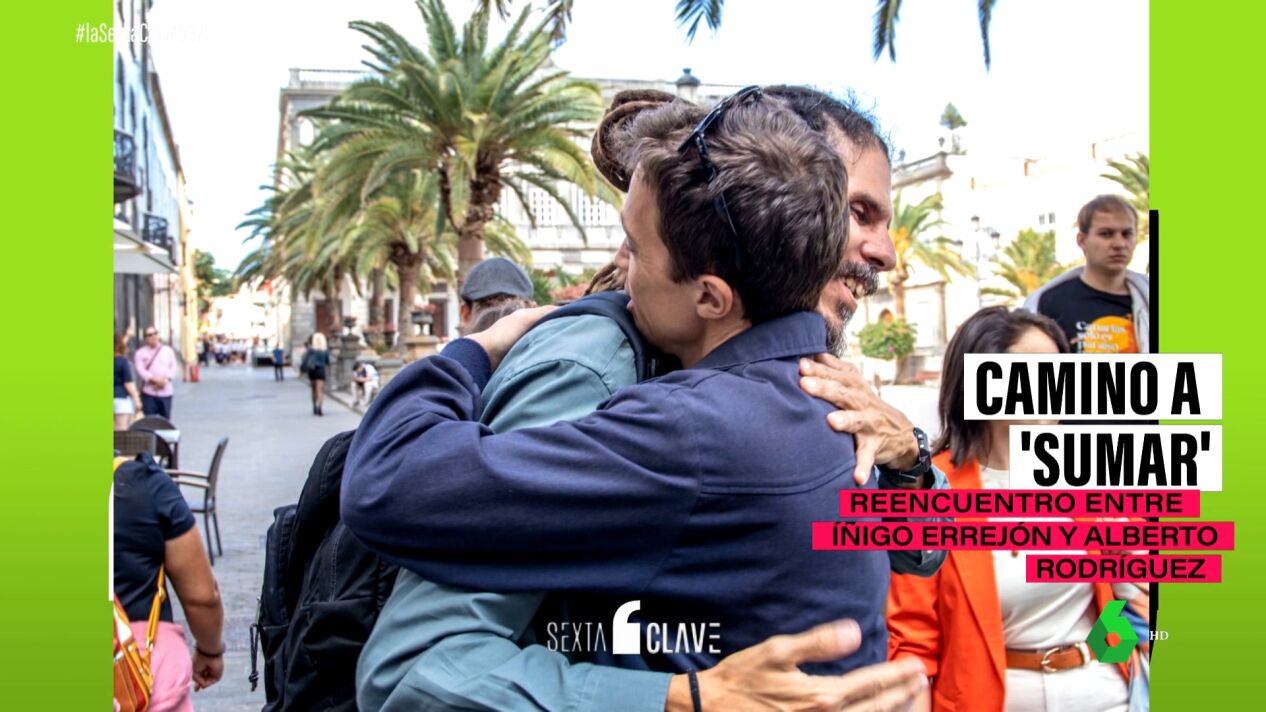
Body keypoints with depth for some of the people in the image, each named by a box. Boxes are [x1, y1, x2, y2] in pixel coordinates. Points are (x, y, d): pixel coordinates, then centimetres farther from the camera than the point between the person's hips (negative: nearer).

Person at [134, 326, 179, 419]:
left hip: (166, 391, 2)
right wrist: (153, 379, -21)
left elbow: (174, 367, 4)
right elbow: (140, 369, -7)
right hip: (149, 392, -2)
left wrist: (166, 378, -14)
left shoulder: (167, 350, 12)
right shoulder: (140, 352, 5)